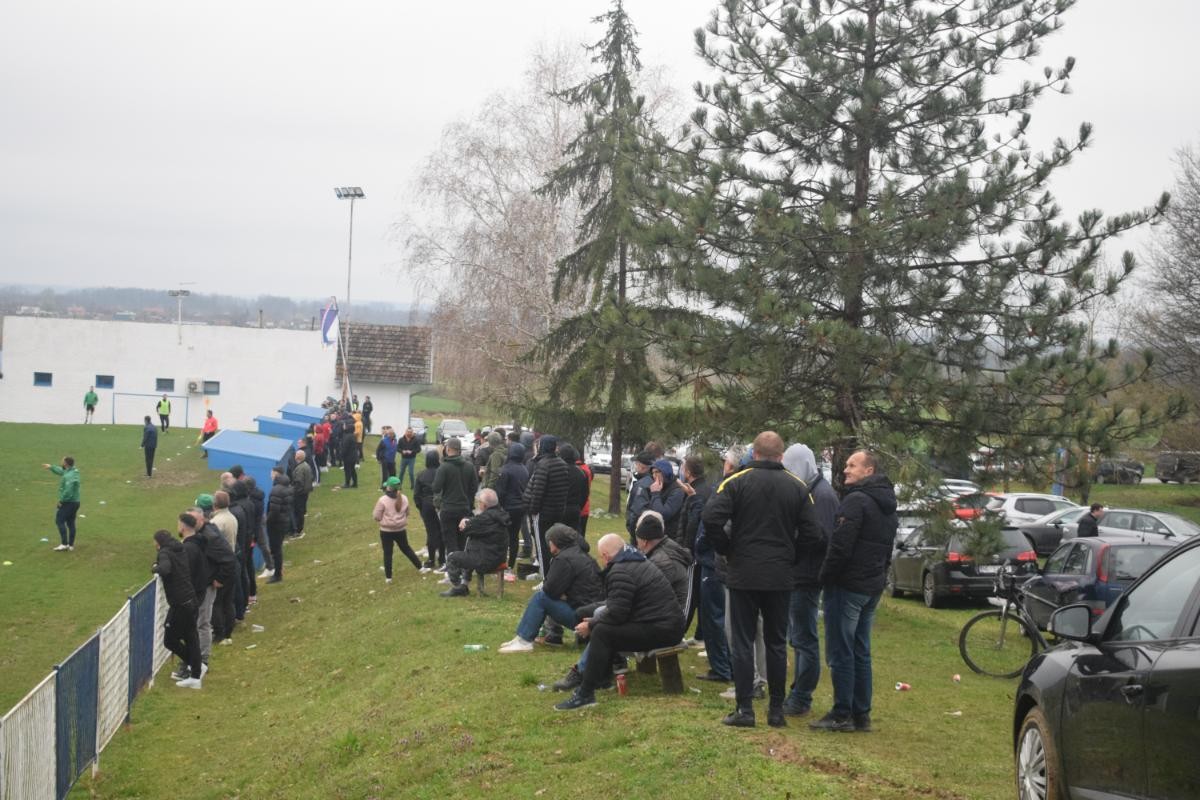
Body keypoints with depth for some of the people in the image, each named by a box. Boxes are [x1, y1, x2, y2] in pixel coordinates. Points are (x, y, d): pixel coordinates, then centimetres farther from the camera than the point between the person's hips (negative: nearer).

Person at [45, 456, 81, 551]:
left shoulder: (69, 476, -23)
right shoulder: (73, 472, 8)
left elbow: (68, 491, -30)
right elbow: (61, 471, 30)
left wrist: (61, 500, -18)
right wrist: (51, 468, 40)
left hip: (68, 502, -10)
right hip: (75, 502, 10)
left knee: (59, 520, -4)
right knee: (70, 522, 13)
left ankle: (65, 544, -7)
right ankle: (71, 545, 17)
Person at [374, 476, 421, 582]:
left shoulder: (382, 501, -16)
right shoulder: (404, 499, 0)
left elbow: (377, 517, -11)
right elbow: (407, 513, 15)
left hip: (386, 531, -4)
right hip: (401, 530, 4)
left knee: (387, 553, 4)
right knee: (406, 548, 22)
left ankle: (388, 577, 5)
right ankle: (419, 566, 30)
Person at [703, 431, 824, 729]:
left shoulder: (737, 481, -6)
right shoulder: (797, 487, 2)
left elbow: (711, 519, -16)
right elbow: (812, 533, -1)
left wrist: (728, 550, 0)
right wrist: (790, 557, 13)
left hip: (743, 575, -2)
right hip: (781, 577, 2)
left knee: (743, 643, 3)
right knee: (776, 643, 11)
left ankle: (745, 709, 2)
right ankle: (777, 710, 13)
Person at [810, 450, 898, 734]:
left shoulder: (856, 500, -16)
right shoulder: (887, 505, 15)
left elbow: (841, 545, -20)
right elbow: (887, 549, 20)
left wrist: (825, 577, -9)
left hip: (847, 585, -9)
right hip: (873, 587, 9)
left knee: (840, 652, -4)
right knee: (861, 652, 13)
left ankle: (842, 714, -3)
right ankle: (862, 714, 16)